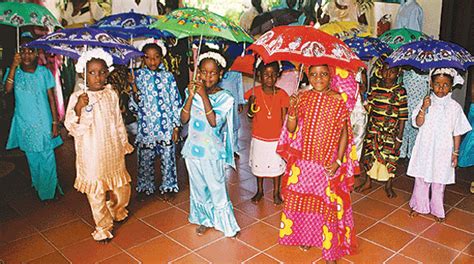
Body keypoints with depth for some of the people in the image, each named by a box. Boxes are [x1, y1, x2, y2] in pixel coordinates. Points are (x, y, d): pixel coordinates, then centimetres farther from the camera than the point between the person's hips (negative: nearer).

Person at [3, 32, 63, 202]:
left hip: (44, 122, -1)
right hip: (25, 123, 2)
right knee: (32, 158, 15)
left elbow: (51, 98, -3)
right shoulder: (14, 71, -2)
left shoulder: (44, 72, -5)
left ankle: (49, 190, 22)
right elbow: (7, 89, -21)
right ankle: (39, 187, 35)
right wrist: (14, 66, -27)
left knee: (47, 159, 3)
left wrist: (55, 122, -6)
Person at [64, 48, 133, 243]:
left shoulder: (111, 94, 0)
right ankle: (103, 228, 25)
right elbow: (72, 128, -15)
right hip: (91, 155, -3)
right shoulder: (77, 97, -11)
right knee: (96, 192, 6)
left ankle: (117, 211, 46)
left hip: (113, 151, 3)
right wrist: (78, 108, -31)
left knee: (121, 187, 15)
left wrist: (124, 144, 16)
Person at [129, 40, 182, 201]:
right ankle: (145, 187, 30)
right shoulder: (138, 76, 0)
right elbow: (135, 106, 2)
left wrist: (176, 126, -2)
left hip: (166, 127, -1)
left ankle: (168, 187, 27)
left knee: (168, 158, 9)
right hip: (146, 127, 1)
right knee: (145, 159, 10)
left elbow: (176, 102, 1)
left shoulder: (168, 76, -1)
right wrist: (135, 93, -19)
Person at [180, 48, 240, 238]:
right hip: (193, 148, 4)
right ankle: (204, 220, 36)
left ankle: (226, 223, 23)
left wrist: (204, 96, -26)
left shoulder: (224, 98, -10)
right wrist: (191, 96, -19)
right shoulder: (193, 93, -1)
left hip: (213, 151, -3)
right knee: (199, 187, 17)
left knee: (217, 188, 4)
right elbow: (184, 119, -9)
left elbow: (214, 122, -23)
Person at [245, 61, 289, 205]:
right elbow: (250, 115, -4)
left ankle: (276, 192, 33)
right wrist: (251, 106, -26)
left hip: (276, 138, -1)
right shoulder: (254, 92, -10)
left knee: (276, 165, 12)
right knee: (258, 165, 17)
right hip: (259, 137, 1)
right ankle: (259, 191, 39)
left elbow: (284, 118, -5)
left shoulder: (281, 94, -10)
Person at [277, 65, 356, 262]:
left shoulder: (338, 100, -6)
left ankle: (330, 248, 17)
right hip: (304, 160, 2)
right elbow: (291, 130, -2)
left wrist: (338, 161, -10)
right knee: (303, 199, 13)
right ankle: (305, 236, 36)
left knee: (328, 203, 3)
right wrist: (292, 109, -20)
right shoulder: (302, 97, -2)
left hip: (329, 163, -2)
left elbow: (344, 133, -3)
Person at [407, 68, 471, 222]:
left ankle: (437, 210, 28)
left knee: (439, 181, 11)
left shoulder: (454, 107, -5)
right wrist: (423, 109, -27)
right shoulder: (426, 102, -4)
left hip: (443, 151, 0)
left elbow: (457, 132, 0)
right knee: (421, 178, 11)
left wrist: (455, 153, -1)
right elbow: (418, 123, -12)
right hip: (425, 149, 1)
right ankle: (419, 206, 28)